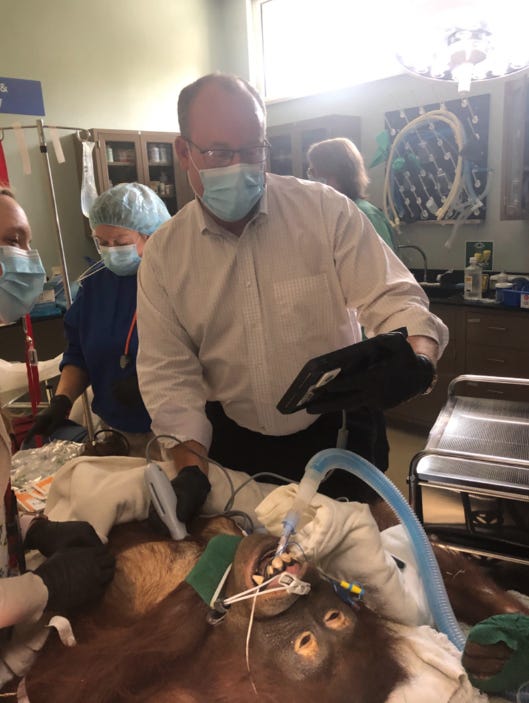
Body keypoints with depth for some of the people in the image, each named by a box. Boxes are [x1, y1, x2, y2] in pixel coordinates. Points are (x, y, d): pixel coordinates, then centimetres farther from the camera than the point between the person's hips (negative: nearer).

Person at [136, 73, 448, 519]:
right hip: (233, 446, 2)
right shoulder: (163, 253, -6)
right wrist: (189, 462, -18)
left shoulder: (328, 212, -12)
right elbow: (167, 369, -6)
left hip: (336, 436, -1)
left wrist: (416, 357, -37)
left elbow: (392, 297, -14)